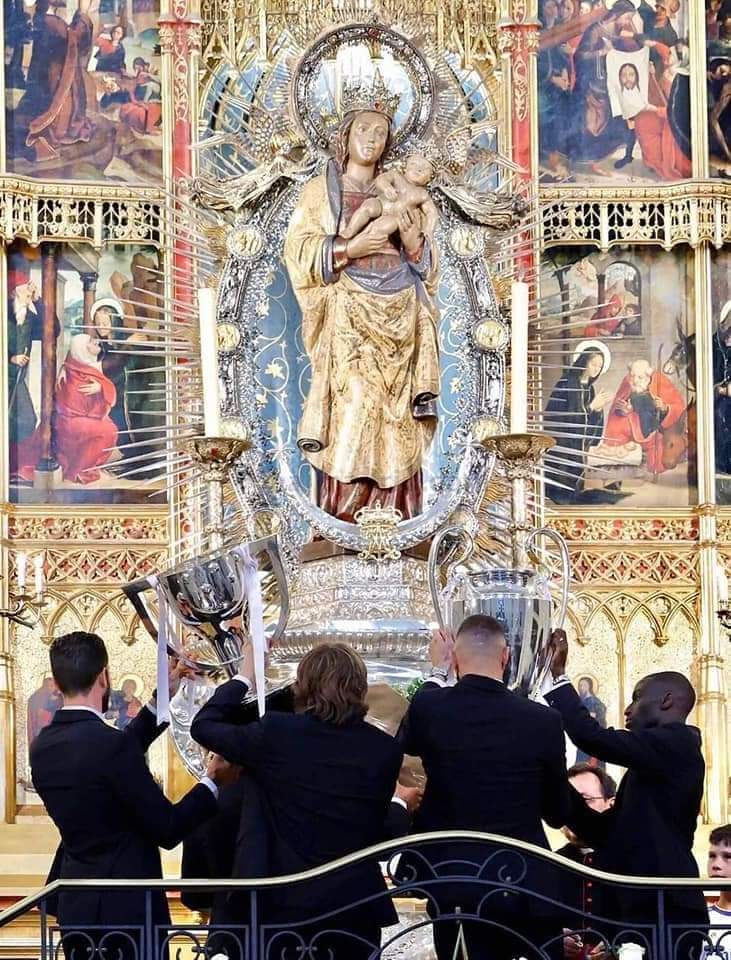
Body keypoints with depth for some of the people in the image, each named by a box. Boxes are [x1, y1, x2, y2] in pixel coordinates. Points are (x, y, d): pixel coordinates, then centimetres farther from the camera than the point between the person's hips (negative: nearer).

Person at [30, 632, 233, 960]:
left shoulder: (43, 746, 2)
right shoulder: (110, 743, -21)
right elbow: (167, 829, -16)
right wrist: (212, 782, -1)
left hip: (75, 907, 8)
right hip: (125, 907, -7)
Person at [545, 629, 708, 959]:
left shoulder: (675, 742, -7)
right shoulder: (665, 753, 21)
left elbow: (593, 738, -17)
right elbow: (605, 831, 18)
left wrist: (559, 675, -8)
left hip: (663, 911, -9)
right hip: (647, 908, 9)